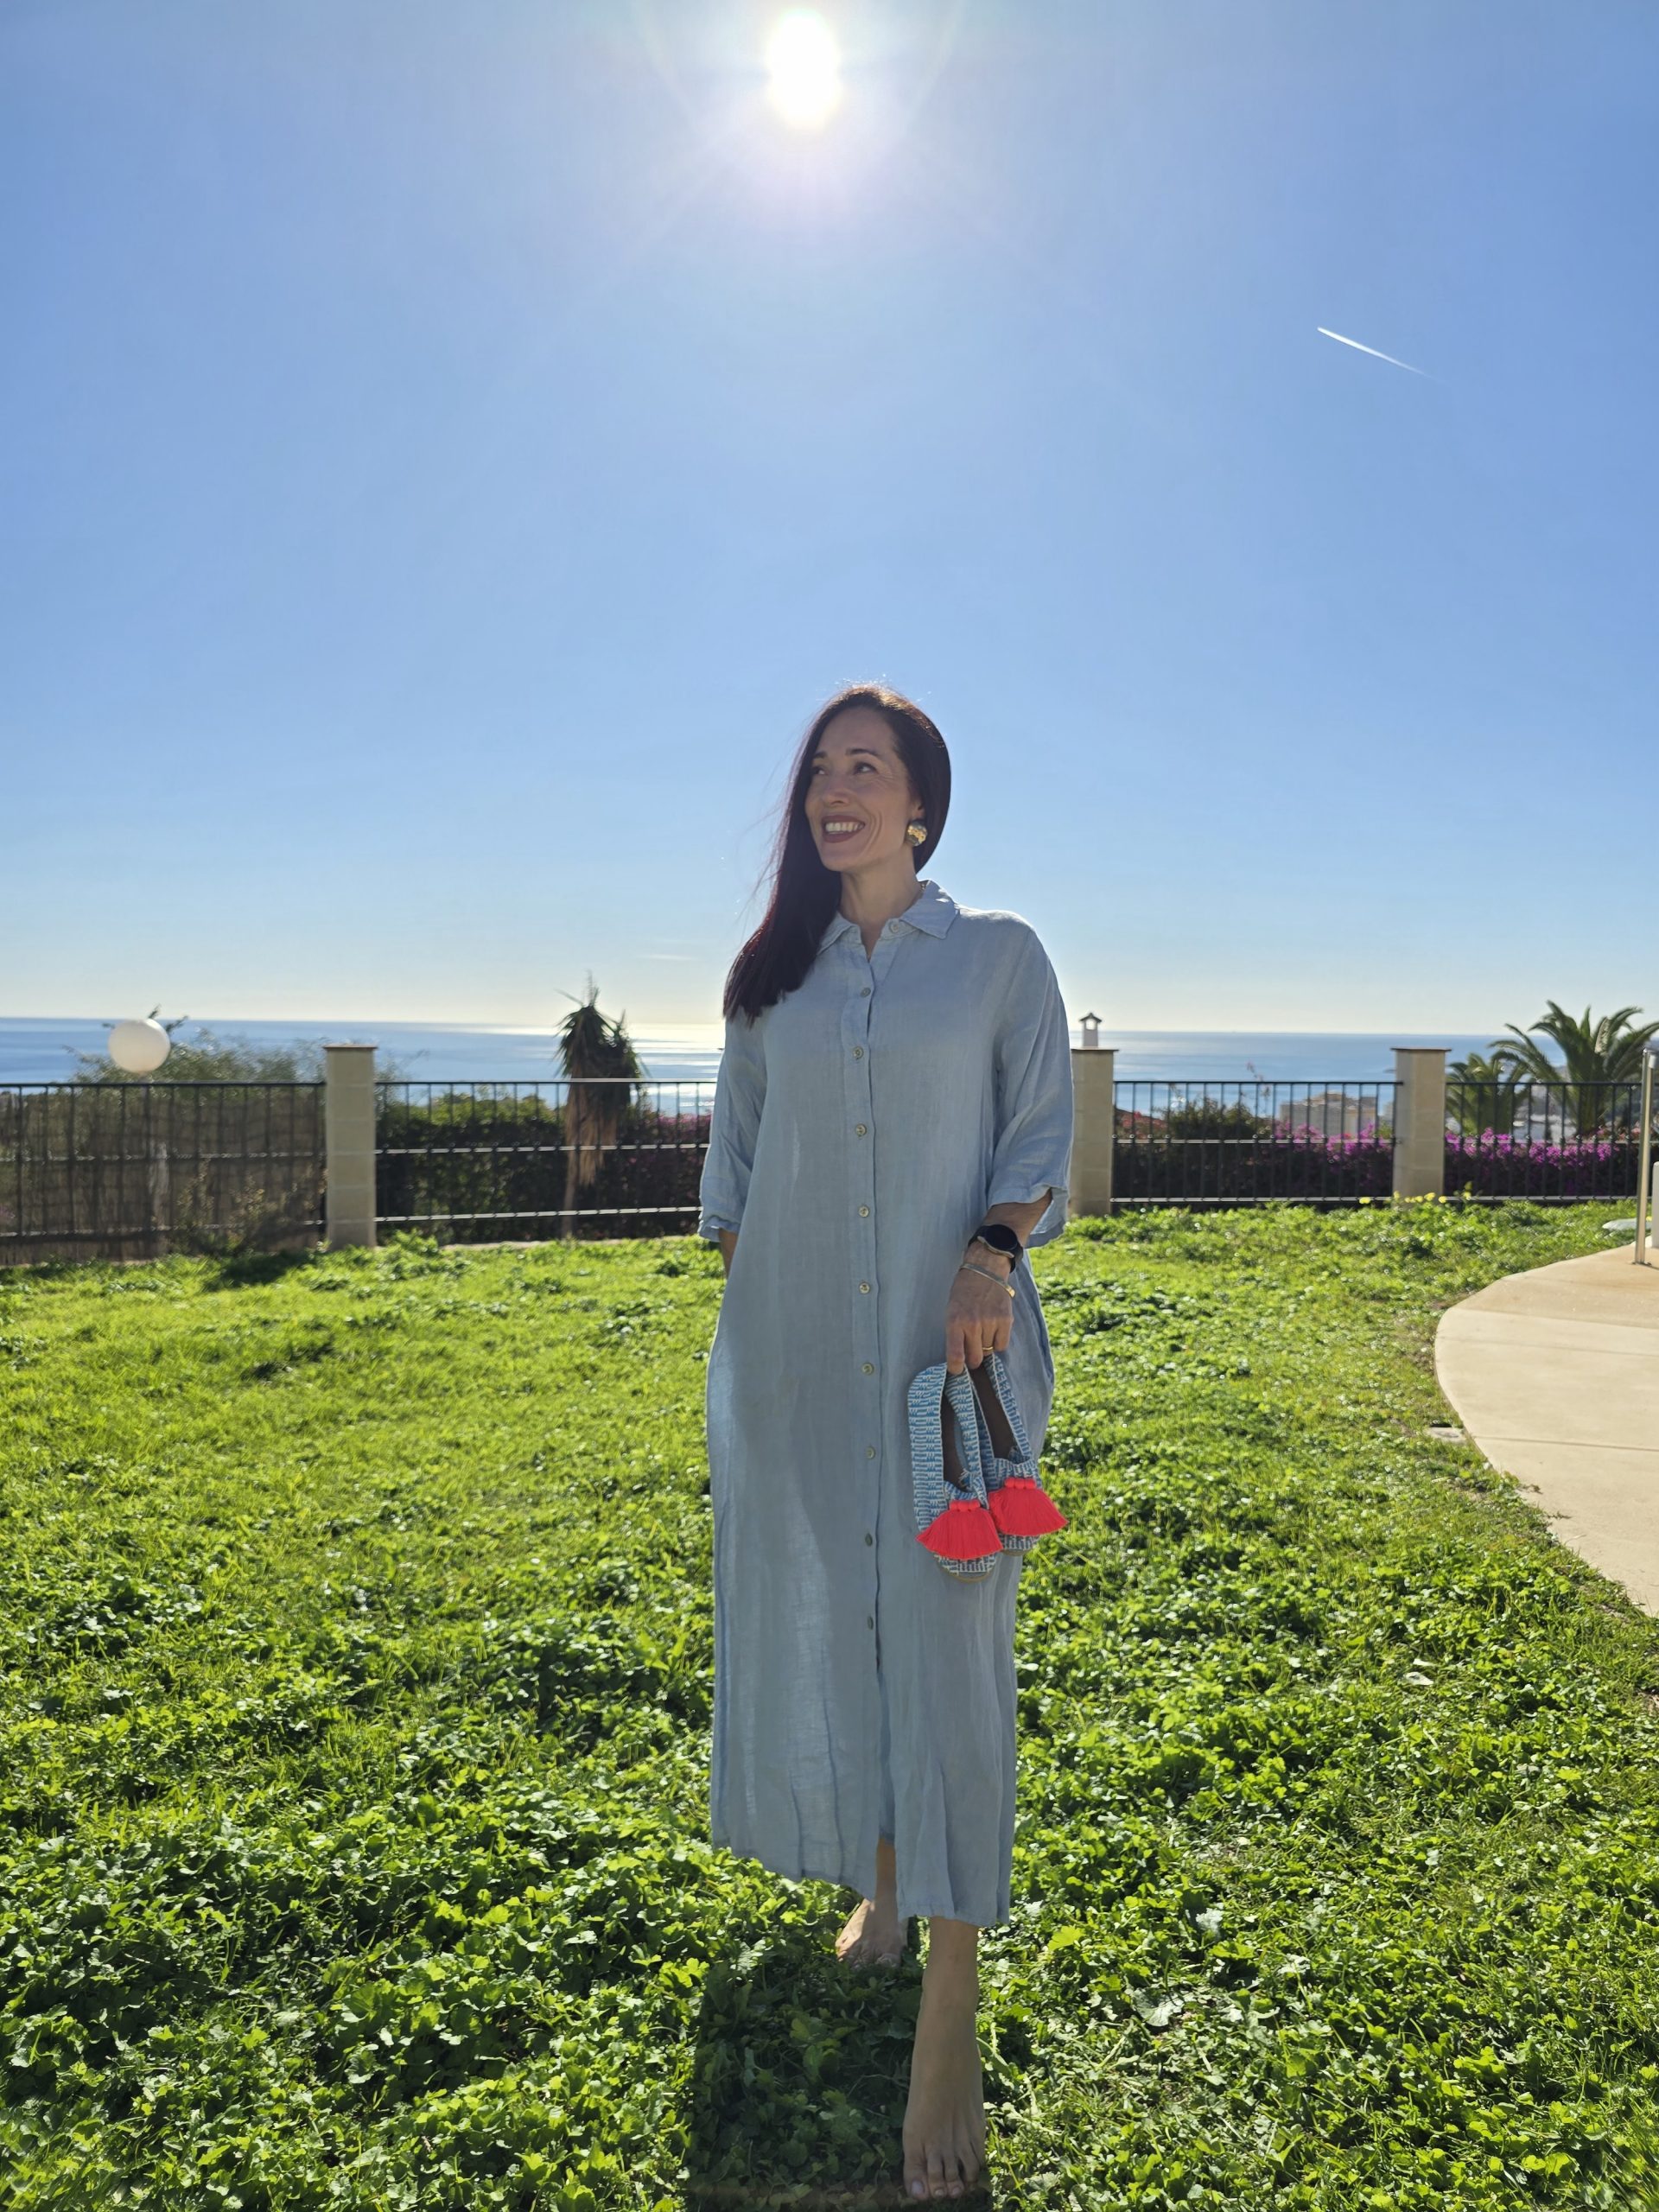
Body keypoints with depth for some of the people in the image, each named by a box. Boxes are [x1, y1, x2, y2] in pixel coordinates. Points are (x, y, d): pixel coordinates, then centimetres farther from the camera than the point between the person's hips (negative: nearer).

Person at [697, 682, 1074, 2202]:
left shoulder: (999, 954, 3)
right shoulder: (774, 976, 11)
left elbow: (1042, 1133, 1)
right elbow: (736, 1149, 15)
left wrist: (991, 1252, -15)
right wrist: (738, 1292, 9)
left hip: (953, 1341, -3)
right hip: (796, 1353, 4)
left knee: (944, 1641, -3)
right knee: (818, 1620, 10)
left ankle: (953, 2013, 6)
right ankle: (882, 1883, 34)